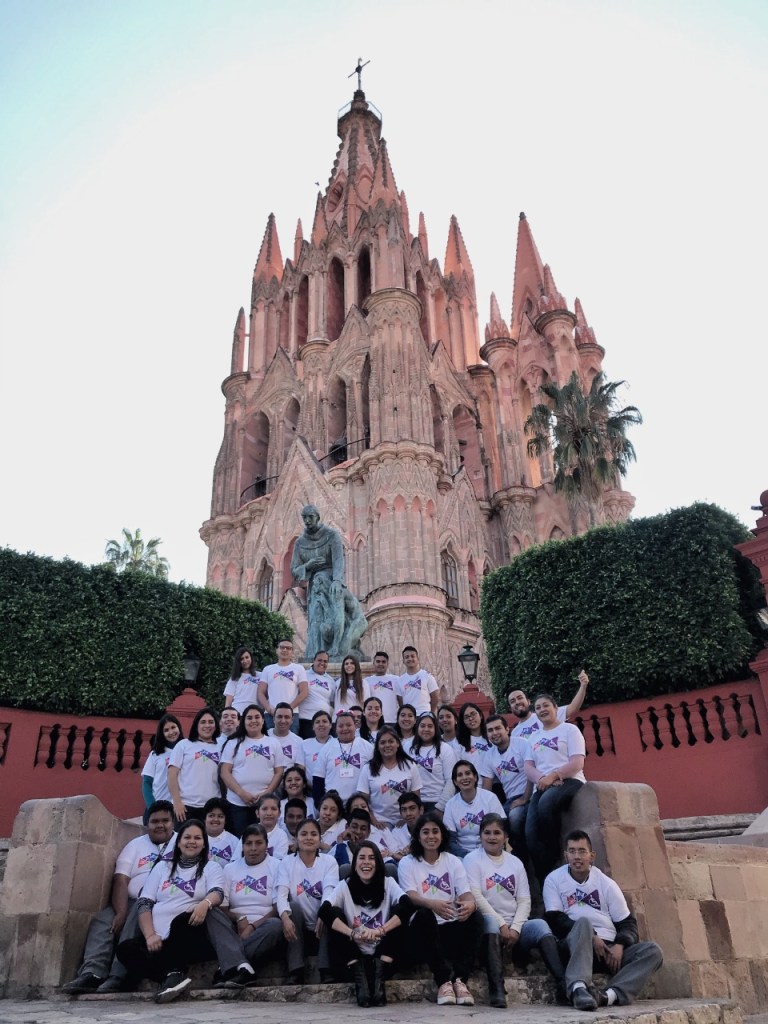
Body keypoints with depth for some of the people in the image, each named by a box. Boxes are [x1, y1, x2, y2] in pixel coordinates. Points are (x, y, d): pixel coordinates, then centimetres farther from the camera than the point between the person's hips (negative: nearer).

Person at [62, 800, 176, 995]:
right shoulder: (135, 845, 17)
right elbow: (121, 880, 5)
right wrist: (121, 913, -14)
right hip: (132, 903, 5)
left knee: (138, 916, -32)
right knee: (101, 921, -19)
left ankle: (119, 976, -33)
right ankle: (91, 974, -29)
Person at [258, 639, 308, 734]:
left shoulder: (299, 668, 11)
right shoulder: (268, 669, 15)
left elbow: (304, 692, 2)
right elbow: (261, 693, 9)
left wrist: (289, 708, -9)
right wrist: (270, 709, -7)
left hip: (291, 714, -1)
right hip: (270, 714, 2)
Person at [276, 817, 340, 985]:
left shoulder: (329, 861, -1)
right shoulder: (287, 862, 0)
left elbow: (329, 891, -18)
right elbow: (282, 894, -15)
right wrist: (285, 917, -37)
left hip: (321, 921, -1)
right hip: (298, 922, 1)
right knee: (294, 905, -29)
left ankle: (326, 971, -29)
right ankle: (296, 973, -29)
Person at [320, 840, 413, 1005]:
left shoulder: (388, 883, 0)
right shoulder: (345, 886, 0)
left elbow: (408, 906, -20)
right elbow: (324, 911, -19)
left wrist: (380, 930, -32)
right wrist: (353, 934, -33)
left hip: (382, 954, 0)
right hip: (355, 955, 0)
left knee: (398, 912, -20)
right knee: (336, 914, -20)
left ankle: (379, 976, -19)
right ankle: (359, 978, -20)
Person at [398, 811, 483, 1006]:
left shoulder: (453, 861, 12)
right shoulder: (407, 863, 4)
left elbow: (466, 894, -2)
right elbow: (411, 897, -13)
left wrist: (470, 904, -30)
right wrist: (433, 904, -37)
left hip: (451, 928, 2)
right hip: (422, 931, -2)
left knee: (475, 917, -27)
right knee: (425, 914, -35)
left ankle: (460, 980, -28)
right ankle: (443, 981, -32)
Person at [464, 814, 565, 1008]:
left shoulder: (515, 862, 15)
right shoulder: (472, 859, 3)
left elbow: (524, 900, 7)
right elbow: (476, 897, -9)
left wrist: (515, 928, -10)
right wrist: (502, 925, -16)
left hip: (514, 928, 4)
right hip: (488, 924, -3)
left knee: (540, 925, -25)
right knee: (491, 921, -36)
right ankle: (497, 990, -41)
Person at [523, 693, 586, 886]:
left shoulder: (569, 729, 7)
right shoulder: (534, 737, 23)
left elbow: (577, 763, -6)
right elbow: (528, 766, 11)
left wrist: (553, 776, -19)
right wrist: (541, 779, -12)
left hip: (569, 781, -5)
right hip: (542, 787, 5)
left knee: (546, 803, -38)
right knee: (531, 833, -20)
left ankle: (554, 852, -15)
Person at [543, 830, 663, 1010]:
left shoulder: (606, 883, 9)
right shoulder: (554, 880, 2)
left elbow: (627, 922, 8)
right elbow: (554, 919, -8)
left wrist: (620, 945, -13)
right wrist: (591, 937, -18)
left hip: (610, 947, 4)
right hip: (575, 946, -4)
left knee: (653, 951, -20)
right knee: (583, 922, -35)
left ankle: (610, 994, -41)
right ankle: (578, 989, -52)